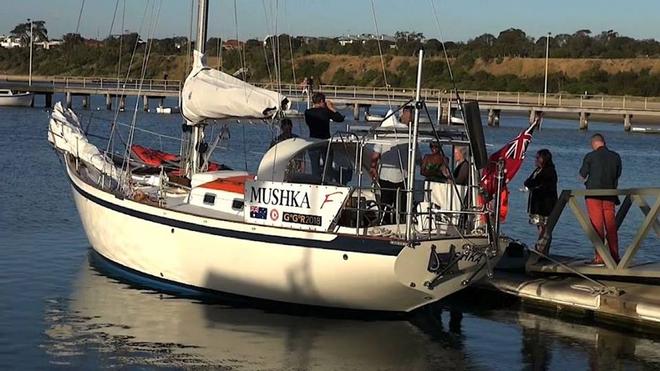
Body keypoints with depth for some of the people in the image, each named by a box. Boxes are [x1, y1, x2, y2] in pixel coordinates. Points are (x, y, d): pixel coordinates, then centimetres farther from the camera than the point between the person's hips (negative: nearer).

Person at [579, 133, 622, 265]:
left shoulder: (590, 156, -7)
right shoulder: (616, 156, 4)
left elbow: (582, 176, 1)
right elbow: (617, 175, 12)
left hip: (594, 194, -4)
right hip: (610, 195, 4)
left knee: (597, 225, -1)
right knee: (611, 226, 10)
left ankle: (600, 257, -3)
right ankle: (614, 256, 12)